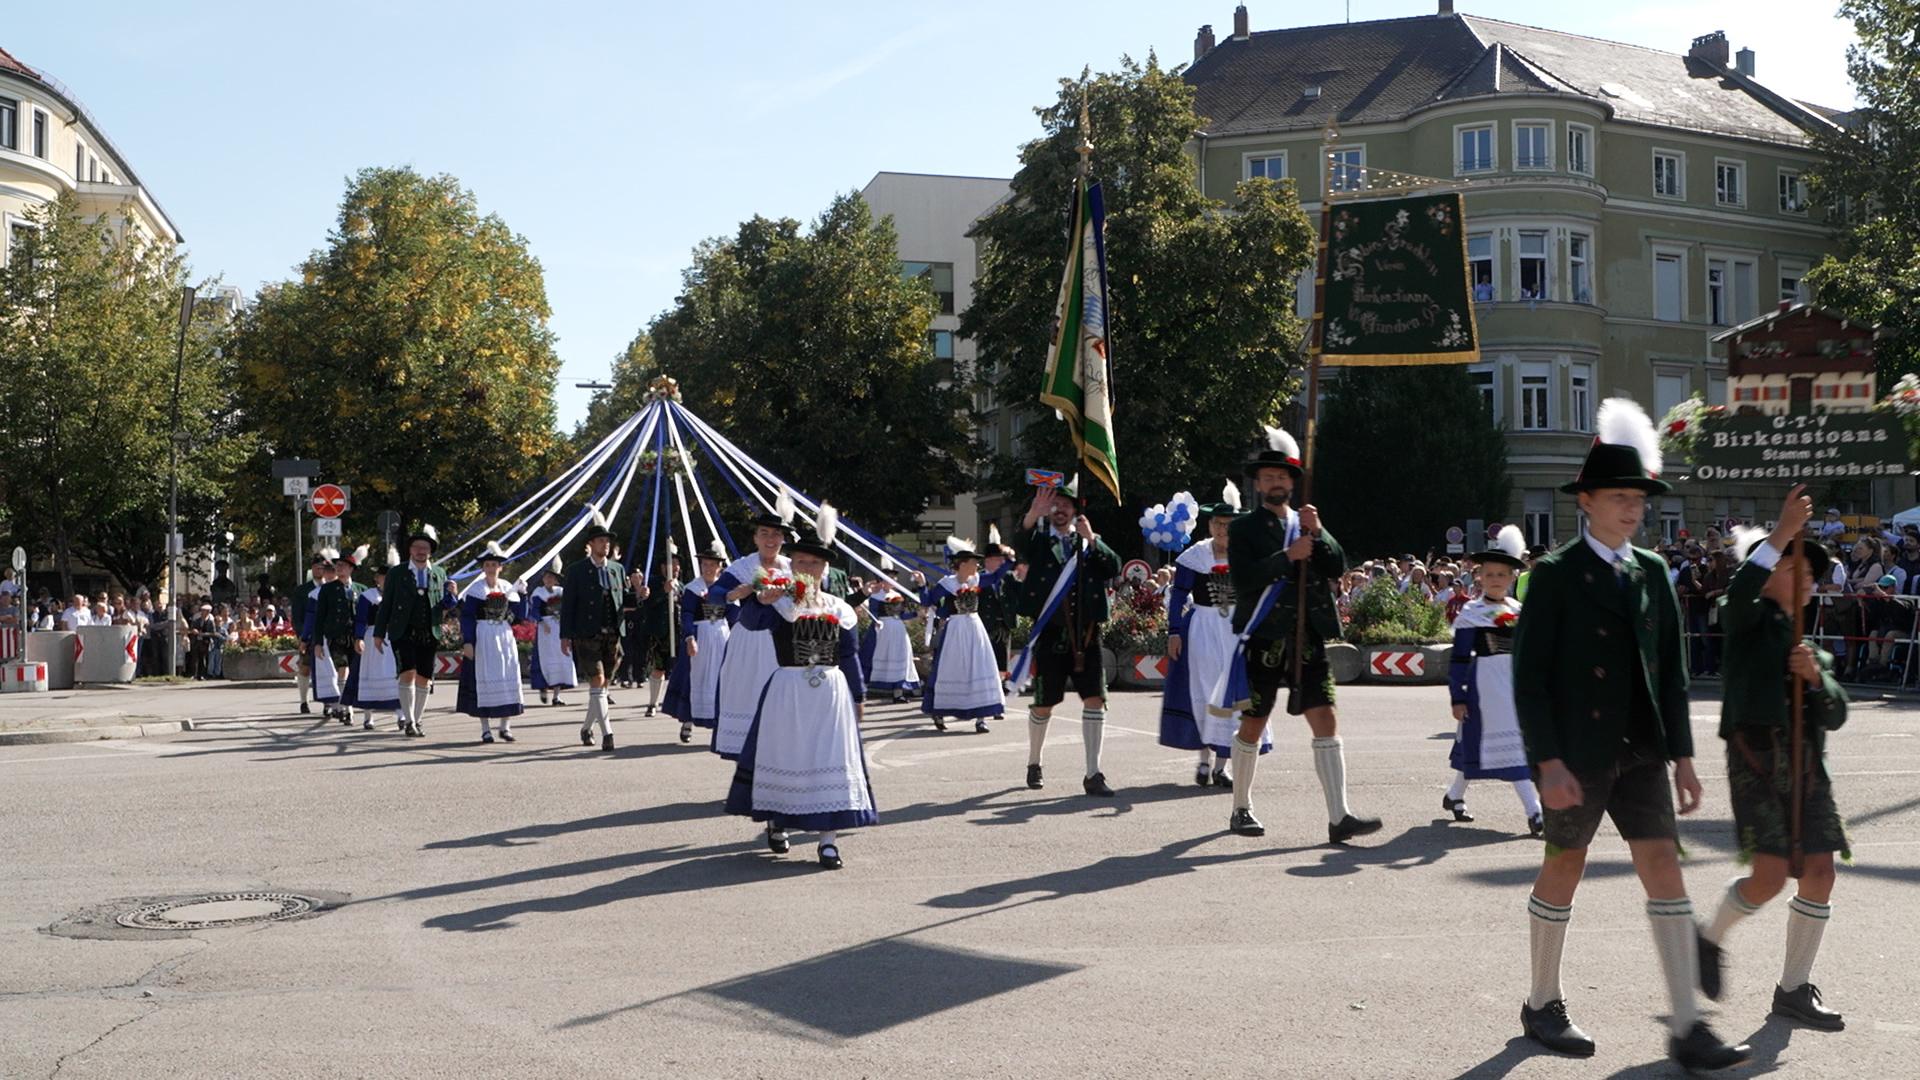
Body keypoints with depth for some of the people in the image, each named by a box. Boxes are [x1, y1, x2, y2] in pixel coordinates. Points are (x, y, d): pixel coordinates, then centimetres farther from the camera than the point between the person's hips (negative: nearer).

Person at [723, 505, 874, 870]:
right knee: (785, 756, 7)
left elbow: (849, 655, 11)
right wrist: (761, 600, -39)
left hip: (832, 692, 2)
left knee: (831, 759, -1)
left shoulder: (837, 608, 9)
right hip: (788, 690, -2)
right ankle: (776, 822, 31)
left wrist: (857, 696, 10)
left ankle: (828, 839, 1)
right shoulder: (778, 602, 0)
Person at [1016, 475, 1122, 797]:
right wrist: (1032, 515, -34)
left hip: (1085, 632, 2)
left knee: (1095, 699, -8)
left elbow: (1114, 569, -2)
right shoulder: (1038, 539, 6)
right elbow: (1018, 550, -17)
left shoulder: (1088, 541, 12)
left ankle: (1093, 774, -4)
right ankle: (1034, 764, 29)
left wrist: (1092, 540, -14)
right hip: (1050, 633, -2)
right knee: (1044, 705, 6)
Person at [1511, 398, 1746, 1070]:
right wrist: (1549, 761, -17)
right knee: (1564, 870, 7)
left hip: (1640, 753, 5)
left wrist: (1682, 755, 7)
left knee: (1665, 869, -2)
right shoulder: (1555, 575, -7)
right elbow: (1529, 675, -11)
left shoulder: (1652, 573, 9)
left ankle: (1686, 1029, 0)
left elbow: (1672, 670, 12)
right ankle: (1543, 1006, 24)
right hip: (1576, 754, -5)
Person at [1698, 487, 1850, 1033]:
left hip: (1807, 764, 7)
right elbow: (1739, 593, -22)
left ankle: (1793, 988, 13)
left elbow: (1835, 716, 12)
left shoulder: (1815, 649, 22)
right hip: (1756, 756, -7)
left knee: (1819, 871, 1)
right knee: (1770, 874, -15)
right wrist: (1782, 533, -26)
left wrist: (1816, 676, -8)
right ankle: (1710, 940, 13)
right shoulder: (1751, 620, 4)